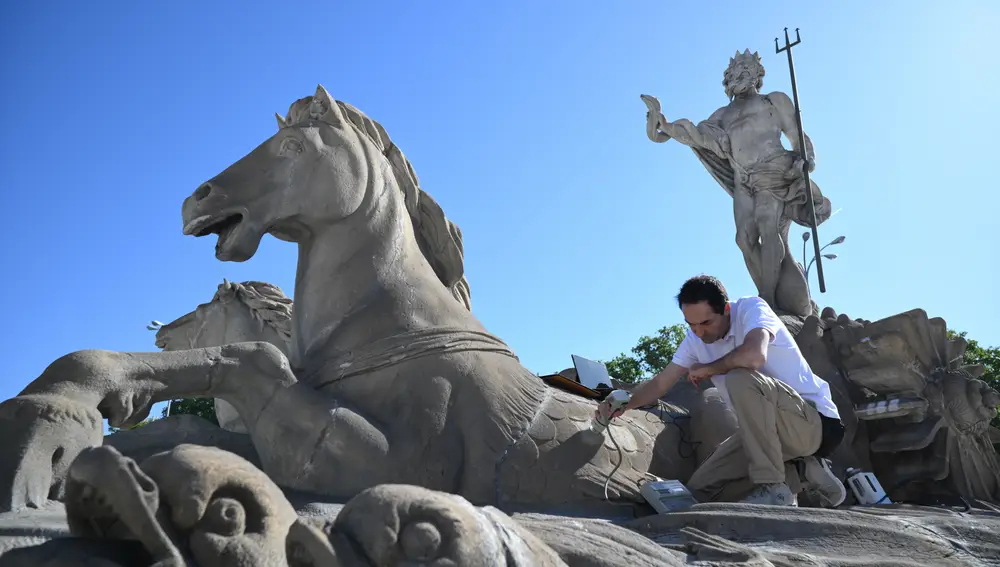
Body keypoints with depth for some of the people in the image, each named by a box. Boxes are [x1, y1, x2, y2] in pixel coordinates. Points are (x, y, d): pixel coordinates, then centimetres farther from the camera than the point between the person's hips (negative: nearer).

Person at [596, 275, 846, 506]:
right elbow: (659, 384, 5)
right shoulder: (695, 339, 2)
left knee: (741, 379, -34)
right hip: (765, 431, 8)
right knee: (700, 491, 0)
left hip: (814, 421, -8)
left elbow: (754, 356, -39)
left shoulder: (751, 307, -18)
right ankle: (801, 472, 6)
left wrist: (706, 369, -20)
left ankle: (775, 487, -20)